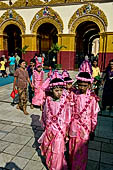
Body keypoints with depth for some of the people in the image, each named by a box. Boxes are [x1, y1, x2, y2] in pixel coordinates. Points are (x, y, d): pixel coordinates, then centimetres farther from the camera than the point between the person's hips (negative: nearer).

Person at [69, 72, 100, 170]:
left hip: (85, 127, -3)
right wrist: (68, 124, 8)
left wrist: (92, 131, -1)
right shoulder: (74, 95, -6)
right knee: (72, 148, 19)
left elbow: (94, 116, -7)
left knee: (81, 150, 9)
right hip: (74, 125, 3)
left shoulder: (92, 98, -15)